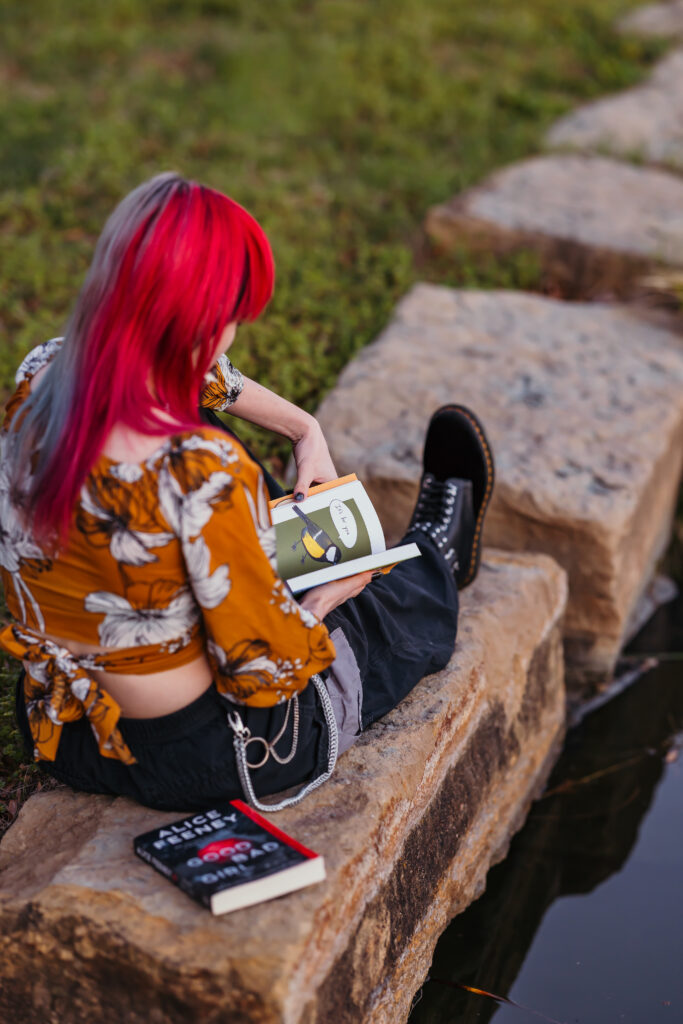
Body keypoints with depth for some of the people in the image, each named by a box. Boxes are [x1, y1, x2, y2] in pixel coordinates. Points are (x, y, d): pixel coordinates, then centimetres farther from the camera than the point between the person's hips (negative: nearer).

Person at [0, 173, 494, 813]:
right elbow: (265, 669, -25)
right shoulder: (202, 472, -37)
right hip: (197, 761, -6)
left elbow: (189, 372, 9)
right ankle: (435, 557, 59)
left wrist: (305, 429, 11)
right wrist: (325, 598, -5)